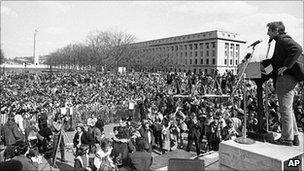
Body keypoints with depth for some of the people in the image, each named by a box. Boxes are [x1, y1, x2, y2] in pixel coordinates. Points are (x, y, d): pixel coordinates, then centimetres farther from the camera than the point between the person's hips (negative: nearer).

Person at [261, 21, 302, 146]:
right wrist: (261, 64, 22)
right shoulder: (280, 41, 21)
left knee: (285, 109, -4)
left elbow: (297, 49, -27)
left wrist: (286, 66, -25)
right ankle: (294, 137, 25)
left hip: (286, 78, -10)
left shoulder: (284, 40, -9)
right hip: (287, 79, 10)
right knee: (288, 109, 16)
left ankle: (287, 139, 6)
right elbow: (275, 60, 30)